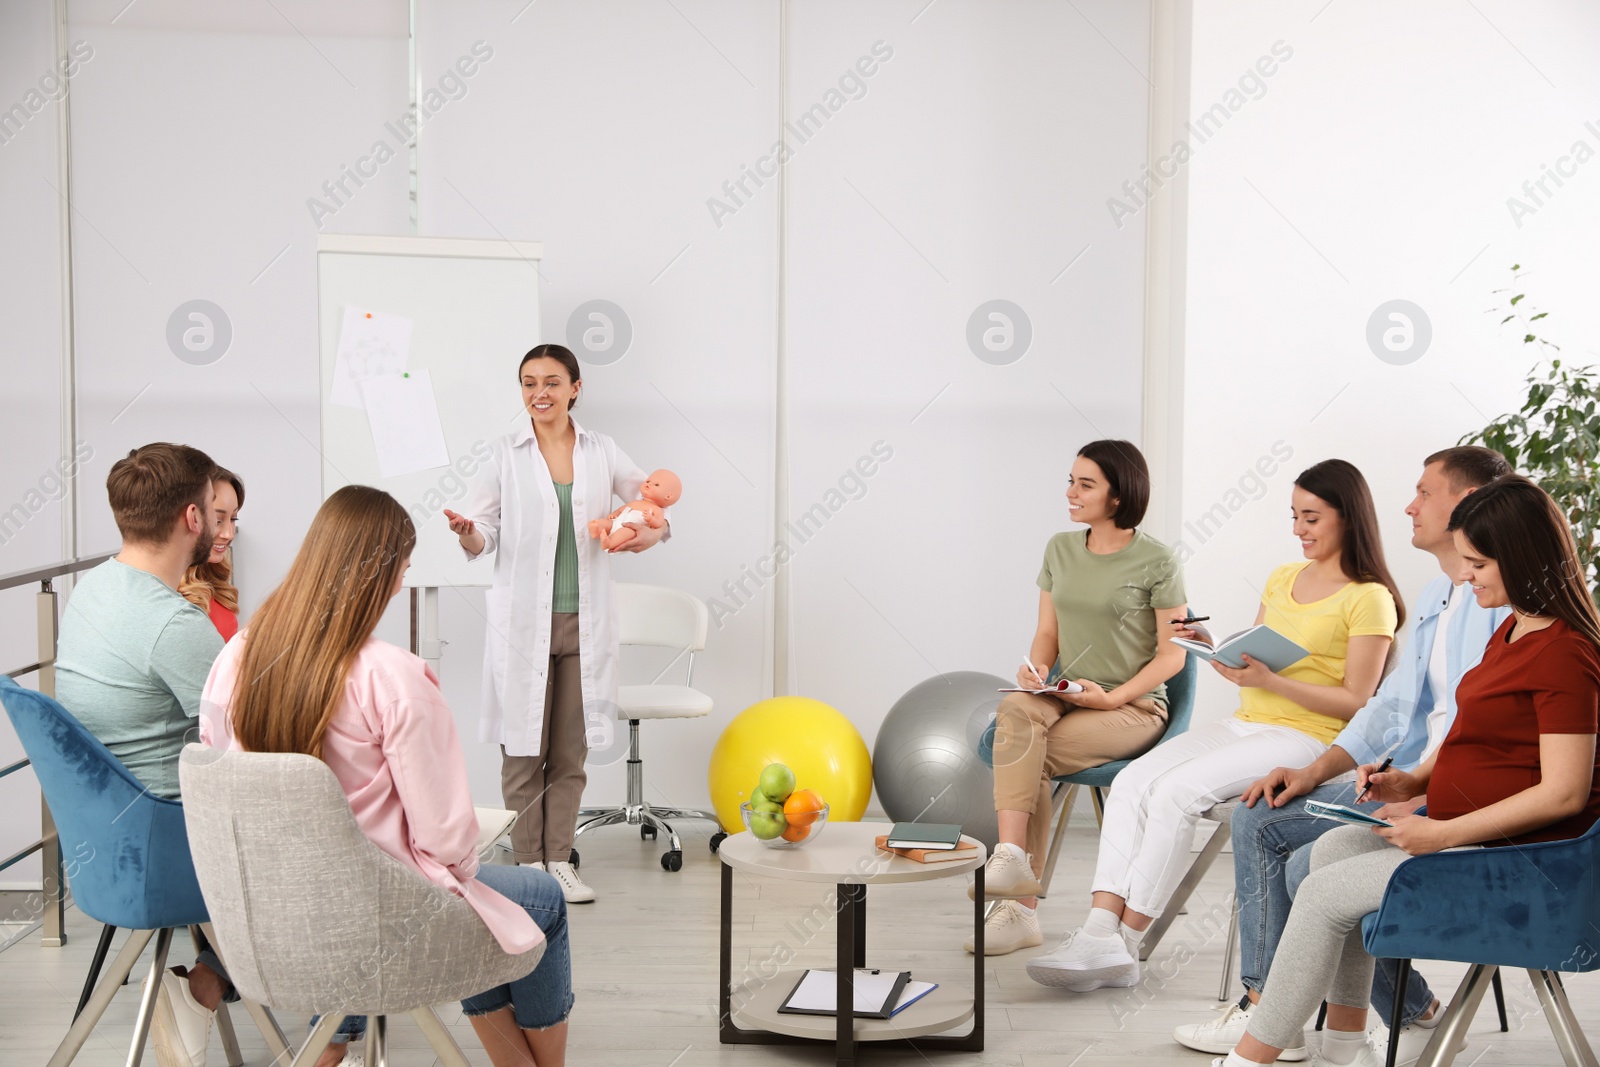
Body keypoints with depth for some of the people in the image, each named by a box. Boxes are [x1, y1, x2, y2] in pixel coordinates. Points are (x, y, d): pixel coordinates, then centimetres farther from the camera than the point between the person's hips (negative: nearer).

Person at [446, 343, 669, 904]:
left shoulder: (601, 452, 7)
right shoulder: (505, 453, 2)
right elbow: (483, 537, 1)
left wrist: (655, 531, -7)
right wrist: (467, 533, -22)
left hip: (584, 622, 2)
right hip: (523, 621, -2)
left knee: (571, 752, 7)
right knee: (524, 749, 0)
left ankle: (559, 860, 17)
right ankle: (528, 863, 11)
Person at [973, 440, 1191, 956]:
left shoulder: (1157, 562, -5)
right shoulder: (1060, 549, 11)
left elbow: (1173, 654, -5)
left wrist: (1111, 698, -16)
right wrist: (1036, 668, -7)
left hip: (1134, 706, -4)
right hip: (1065, 697, 5)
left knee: (1029, 757, -28)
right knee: (1015, 712, -31)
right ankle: (1013, 858, -40)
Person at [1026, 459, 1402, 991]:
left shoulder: (1370, 599, -5)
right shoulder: (1282, 578, 18)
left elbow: (1355, 702, -10)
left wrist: (1268, 680, -20)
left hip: (1307, 738, -7)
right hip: (1244, 724, 7)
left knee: (1177, 790, -29)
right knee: (1132, 781, -19)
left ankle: (1125, 941, -24)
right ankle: (1099, 933, -29)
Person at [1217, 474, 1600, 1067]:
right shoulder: (1514, 629, 12)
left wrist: (1444, 833, -21)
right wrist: (1413, 781, 5)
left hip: (1511, 854, -10)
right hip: (1465, 831, 10)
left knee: (1326, 893, -12)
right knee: (1332, 847, 5)